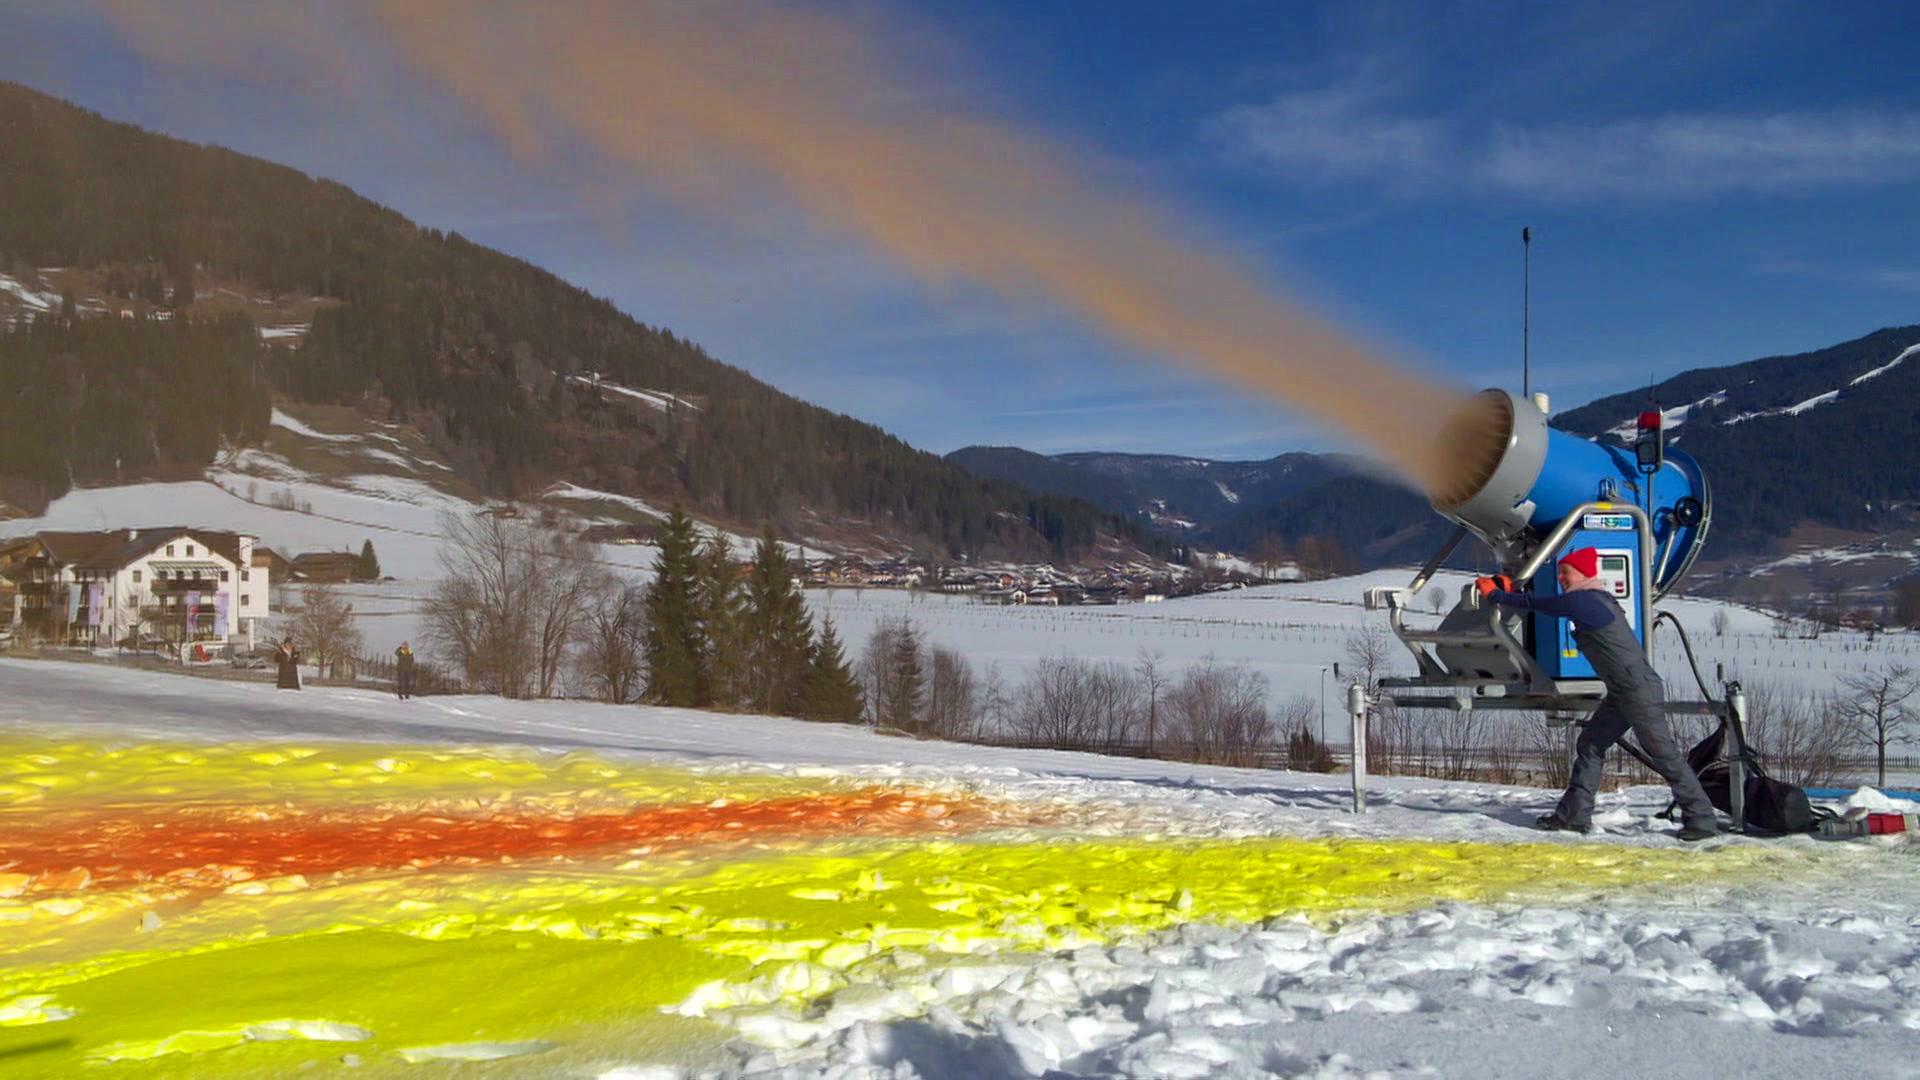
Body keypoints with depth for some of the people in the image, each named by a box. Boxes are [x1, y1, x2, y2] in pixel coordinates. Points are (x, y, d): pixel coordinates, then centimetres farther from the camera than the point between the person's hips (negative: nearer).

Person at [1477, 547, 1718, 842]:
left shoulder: (1582, 601, -16)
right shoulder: (1589, 600, 14)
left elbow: (1535, 604, -10)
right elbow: (1542, 604, 25)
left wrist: (1494, 595, 2)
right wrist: (1508, 591, 20)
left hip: (1640, 692, -10)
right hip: (1621, 693, 10)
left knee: (1664, 755, -5)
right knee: (1590, 745, 9)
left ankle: (1702, 819, 2)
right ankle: (1574, 815, 11)